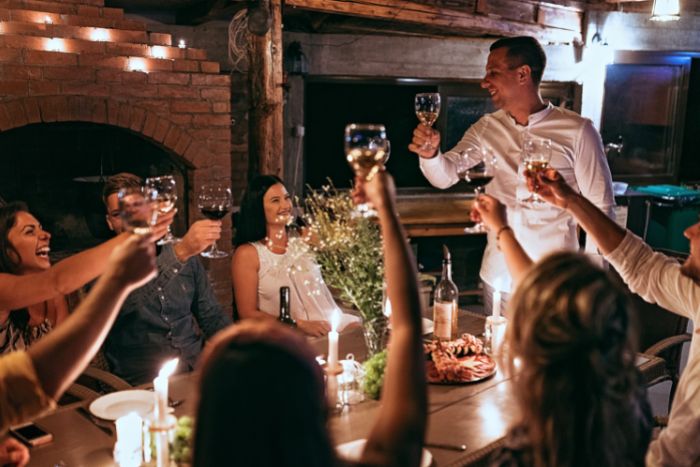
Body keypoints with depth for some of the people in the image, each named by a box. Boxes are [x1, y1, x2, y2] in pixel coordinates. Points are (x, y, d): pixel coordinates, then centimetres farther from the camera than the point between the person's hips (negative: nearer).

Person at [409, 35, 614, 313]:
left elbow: (601, 207, -5)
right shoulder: (486, 129, 4)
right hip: (497, 278, 4)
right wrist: (430, 153, -25)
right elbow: (445, 176, -3)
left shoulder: (576, 131, -8)